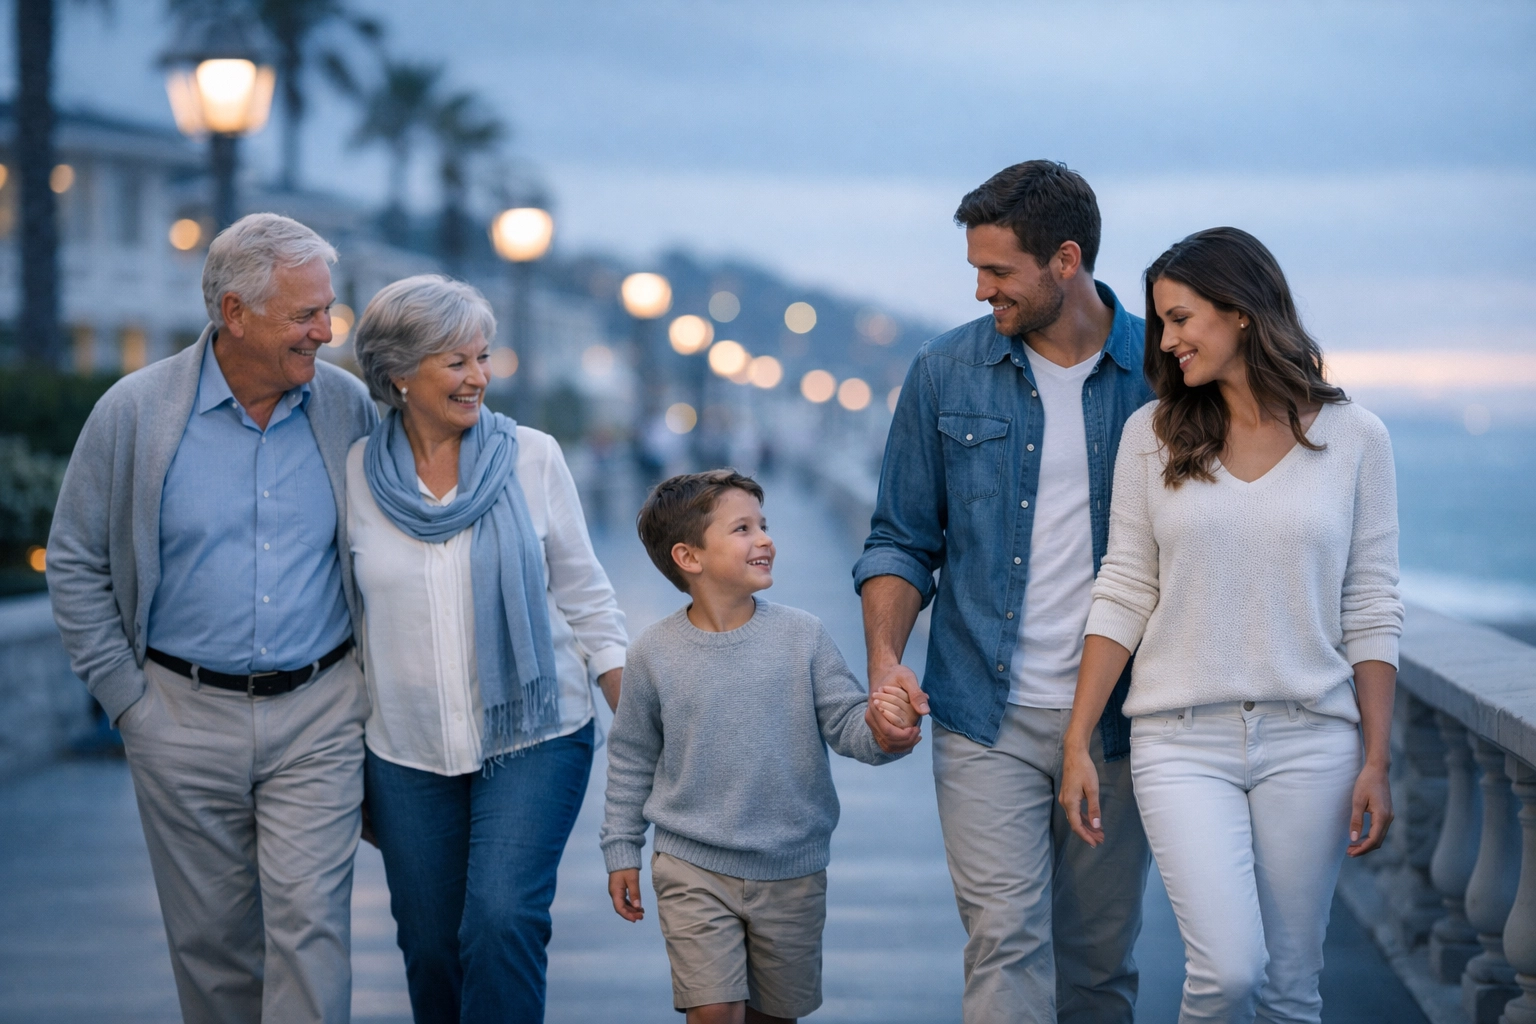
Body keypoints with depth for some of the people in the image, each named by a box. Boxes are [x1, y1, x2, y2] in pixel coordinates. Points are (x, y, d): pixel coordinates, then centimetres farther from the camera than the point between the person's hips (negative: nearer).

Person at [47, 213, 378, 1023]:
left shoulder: (347, 408, 0)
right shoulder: (135, 413, -5)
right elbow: (75, 563, 3)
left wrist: (371, 682, 6)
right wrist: (126, 698, -1)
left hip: (318, 715, 0)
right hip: (186, 719, 0)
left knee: (309, 921, -8)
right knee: (210, 935, 10)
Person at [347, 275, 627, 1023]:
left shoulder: (532, 458, -3)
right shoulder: (353, 477, -1)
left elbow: (585, 600, 3)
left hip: (534, 741, -1)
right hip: (407, 755, 2)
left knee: (502, 920, -17)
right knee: (429, 947, 7)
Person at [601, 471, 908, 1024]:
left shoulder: (802, 635, -6)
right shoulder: (654, 654, -6)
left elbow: (846, 720, -6)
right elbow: (631, 758, 6)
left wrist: (881, 731, -30)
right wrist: (621, 851, 8)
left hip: (792, 872, 2)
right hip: (694, 869, -1)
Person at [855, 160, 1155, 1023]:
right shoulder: (946, 376, 2)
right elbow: (903, 541, 8)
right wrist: (885, 658, -9)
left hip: (1119, 720, 0)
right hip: (990, 721, 0)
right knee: (1006, 942, -10)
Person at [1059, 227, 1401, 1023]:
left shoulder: (1353, 439, 1)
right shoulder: (1153, 434, 3)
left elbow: (1370, 612, 3)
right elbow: (1123, 595, 5)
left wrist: (1376, 760, -1)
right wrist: (1077, 744, 0)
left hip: (1309, 740, 0)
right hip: (1182, 741, 0)